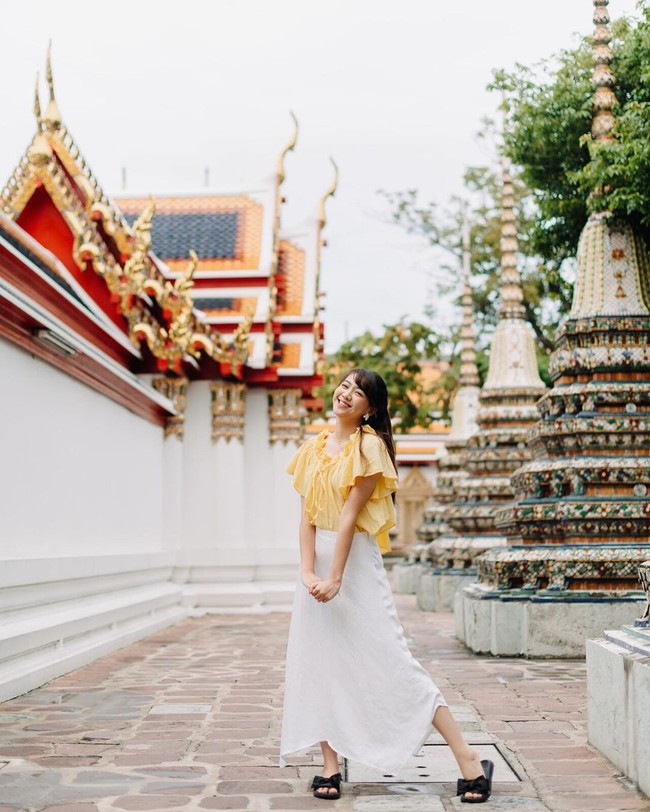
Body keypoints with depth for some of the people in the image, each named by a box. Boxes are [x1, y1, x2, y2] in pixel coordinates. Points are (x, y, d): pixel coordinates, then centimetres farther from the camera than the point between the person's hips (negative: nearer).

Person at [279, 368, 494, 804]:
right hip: (318, 556, 6)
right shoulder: (314, 448, 9)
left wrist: (335, 579, -18)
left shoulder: (369, 445, -7)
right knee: (320, 663, 5)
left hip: (356, 559, -6)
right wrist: (308, 572, -11)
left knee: (391, 661, -8)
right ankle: (331, 766, 12)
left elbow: (350, 514, -14)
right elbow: (307, 515, 2)